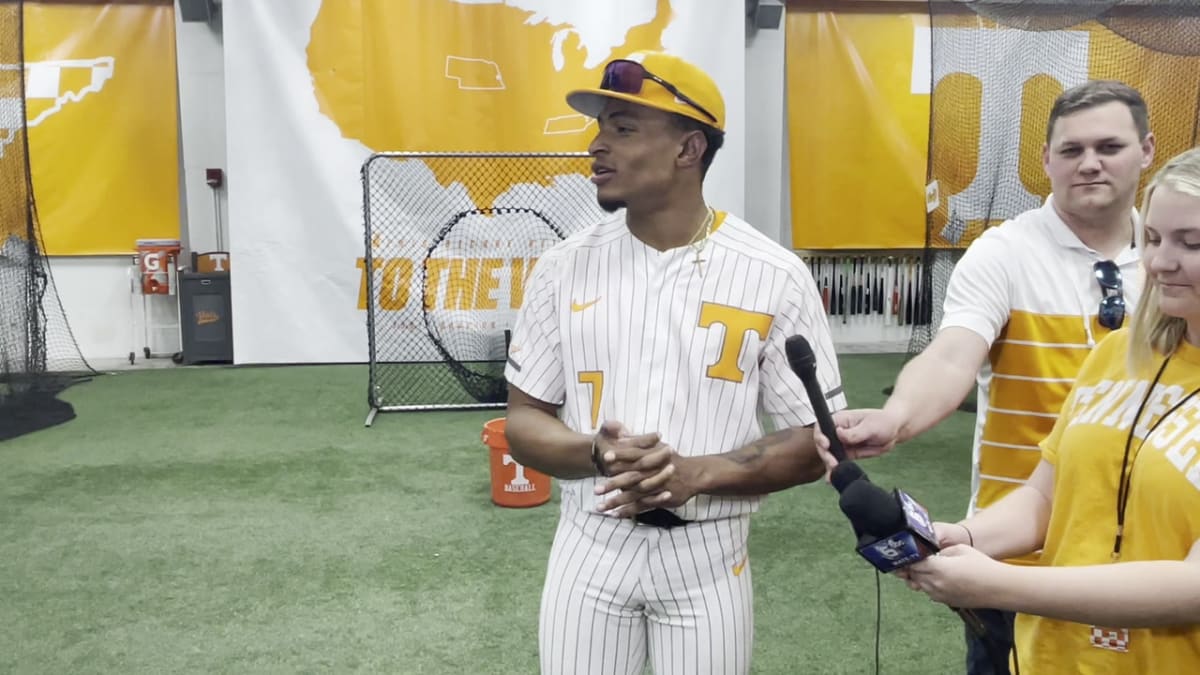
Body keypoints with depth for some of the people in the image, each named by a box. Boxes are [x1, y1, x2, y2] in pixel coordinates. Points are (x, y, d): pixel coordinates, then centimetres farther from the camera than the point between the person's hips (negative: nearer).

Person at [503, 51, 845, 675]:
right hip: (589, 547, 2)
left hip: (708, 556, -1)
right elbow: (523, 423, 2)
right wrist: (597, 455, -18)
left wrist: (698, 473, -21)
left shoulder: (775, 276, -9)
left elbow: (815, 443, -5)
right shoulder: (565, 267, -2)